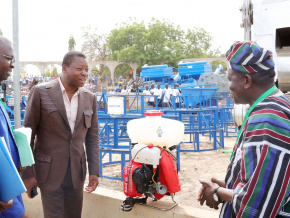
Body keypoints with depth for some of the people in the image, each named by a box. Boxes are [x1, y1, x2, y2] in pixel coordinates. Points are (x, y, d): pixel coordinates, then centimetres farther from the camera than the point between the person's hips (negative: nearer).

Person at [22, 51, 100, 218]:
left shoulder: (90, 98, 3)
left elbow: (92, 136, 7)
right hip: (49, 172, -4)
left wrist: (94, 171, 1)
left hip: (77, 173, 4)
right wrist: (27, 173, -7)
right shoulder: (41, 93, -8)